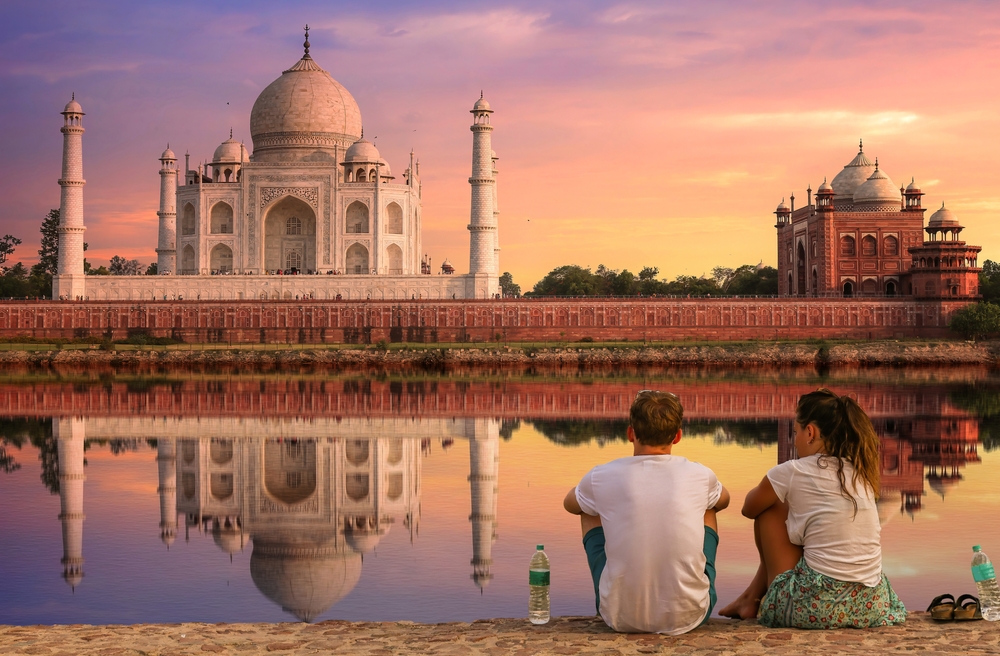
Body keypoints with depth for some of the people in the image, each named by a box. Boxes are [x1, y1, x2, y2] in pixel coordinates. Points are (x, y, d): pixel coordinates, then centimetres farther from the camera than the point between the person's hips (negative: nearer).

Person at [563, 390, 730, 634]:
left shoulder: (602, 477, -7)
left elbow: (569, 504, 18)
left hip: (621, 618, 0)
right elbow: (723, 500, 22)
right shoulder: (700, 476, -5)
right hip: (689, 617, 1)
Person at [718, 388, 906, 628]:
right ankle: (753, 596, 39)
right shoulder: (862, 473, 8)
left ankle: (752, 599, 28)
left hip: (816, 607, -6)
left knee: (771, 507, 13)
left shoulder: (793, 472, -7)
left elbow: (748, 509, 12)